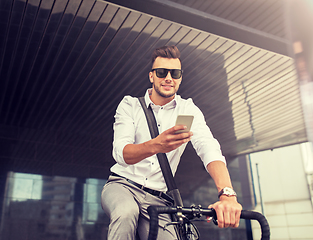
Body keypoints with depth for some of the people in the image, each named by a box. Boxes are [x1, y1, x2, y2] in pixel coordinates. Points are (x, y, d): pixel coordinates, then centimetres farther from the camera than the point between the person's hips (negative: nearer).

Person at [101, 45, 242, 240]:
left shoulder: (188, 110, 1)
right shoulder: (129, 105, -1)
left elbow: (209, 148, -17)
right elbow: (121, 153, -18)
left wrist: (227, 194, -36)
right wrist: (156, 145, -40)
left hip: (157, 199, 2)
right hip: (122, 185, -1)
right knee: (127, 213, -34)